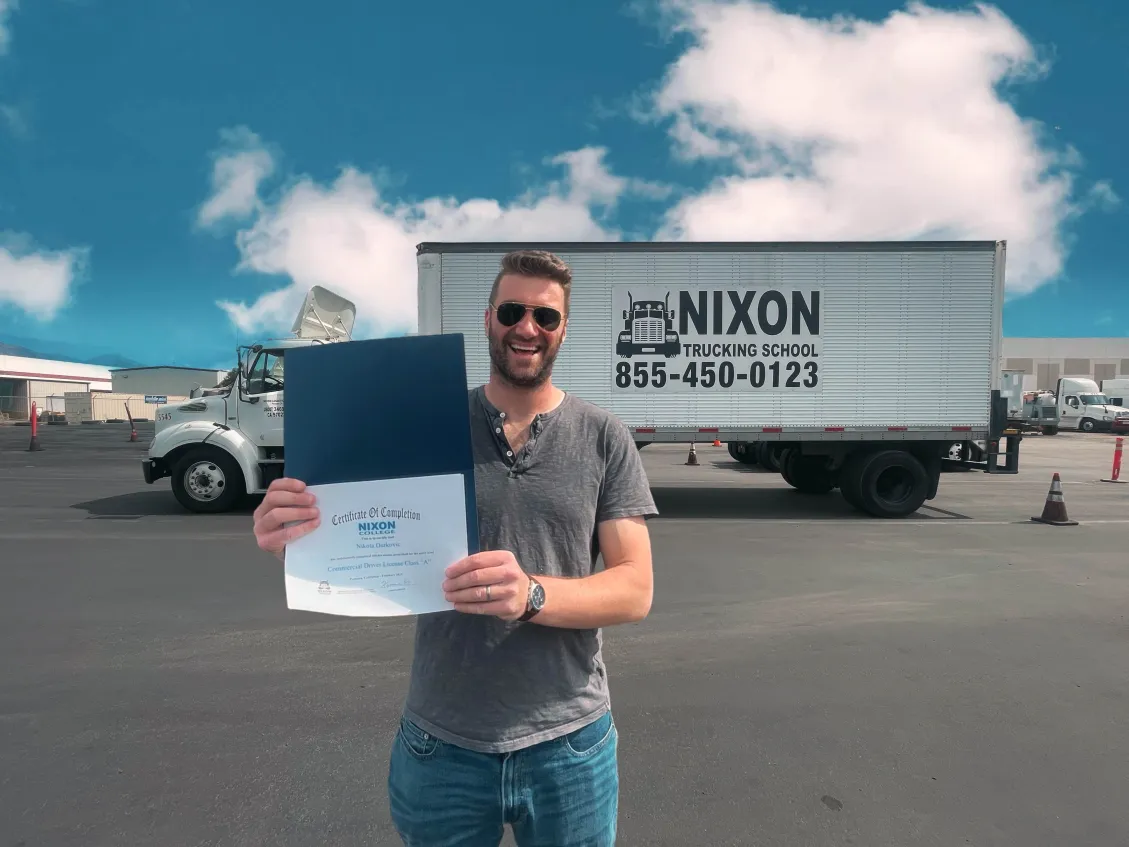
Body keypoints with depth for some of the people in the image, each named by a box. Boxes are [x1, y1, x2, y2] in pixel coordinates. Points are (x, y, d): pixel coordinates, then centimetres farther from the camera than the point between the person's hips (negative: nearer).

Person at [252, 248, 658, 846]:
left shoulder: (604, 438, -5)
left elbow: (635, 590, -9)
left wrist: (532, 595, -27)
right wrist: (301, 546, -24)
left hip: (567, 745, 0)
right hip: (440, 743, 1)